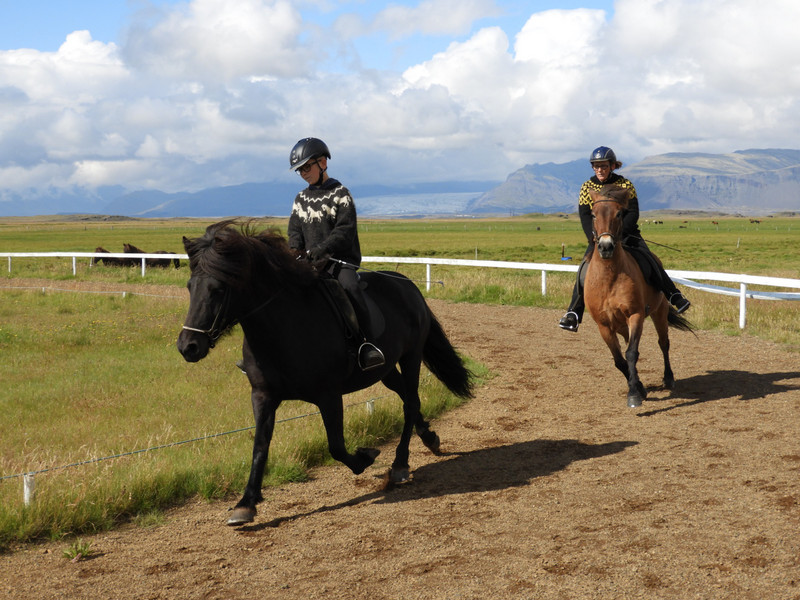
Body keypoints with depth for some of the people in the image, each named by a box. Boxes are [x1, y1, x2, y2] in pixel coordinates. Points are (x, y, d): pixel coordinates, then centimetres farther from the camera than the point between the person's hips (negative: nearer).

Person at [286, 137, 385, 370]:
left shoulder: (340, 194, -2)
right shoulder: (301, 200, 15)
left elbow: (345, 230, -11)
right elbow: (294, 230, 15)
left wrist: (323, 248, -25)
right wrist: (295, 250, -7)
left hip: (341, 259, -6)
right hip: (310, 262, 6)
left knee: (350, 287, -33)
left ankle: (368, 344, -31)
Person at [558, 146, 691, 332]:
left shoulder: (625, 185, -4)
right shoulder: (587, 187, 0)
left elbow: (633, 213, -10)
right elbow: (585, 217, -6)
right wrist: (594, 238, -22)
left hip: (626, 233, -1)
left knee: (650, 262, -16)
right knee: (584, 270, -17)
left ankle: (675, 297, -3)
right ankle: (573, 314, -16)